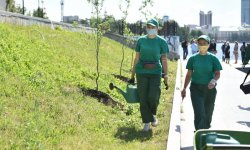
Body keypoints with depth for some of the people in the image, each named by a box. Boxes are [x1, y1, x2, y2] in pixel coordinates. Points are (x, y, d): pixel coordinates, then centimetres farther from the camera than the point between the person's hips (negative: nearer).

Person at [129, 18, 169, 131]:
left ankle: (153, 114, 17)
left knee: (153, 96, -14)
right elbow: (137, 58, 11)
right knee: (143, 99, -1)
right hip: (141, 72, 2)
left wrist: (166, 75, -6)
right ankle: (147, 123, 11)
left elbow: (164, 59, 1)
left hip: (155, 72, -2)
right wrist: (132, 75, 10)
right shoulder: (141, 40, 7)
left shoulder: (161, 42, 2)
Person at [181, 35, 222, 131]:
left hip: (209, 89, 1)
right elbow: (189, 74, 10)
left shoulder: (213, 58, 1)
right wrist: (184, 88, 8)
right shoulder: (193, 58, 4)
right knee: (199, 114, -11)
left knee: (208, 114, 11)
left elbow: (217, 73, -3)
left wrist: (214, 80, -25)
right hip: (196, 88, -1)